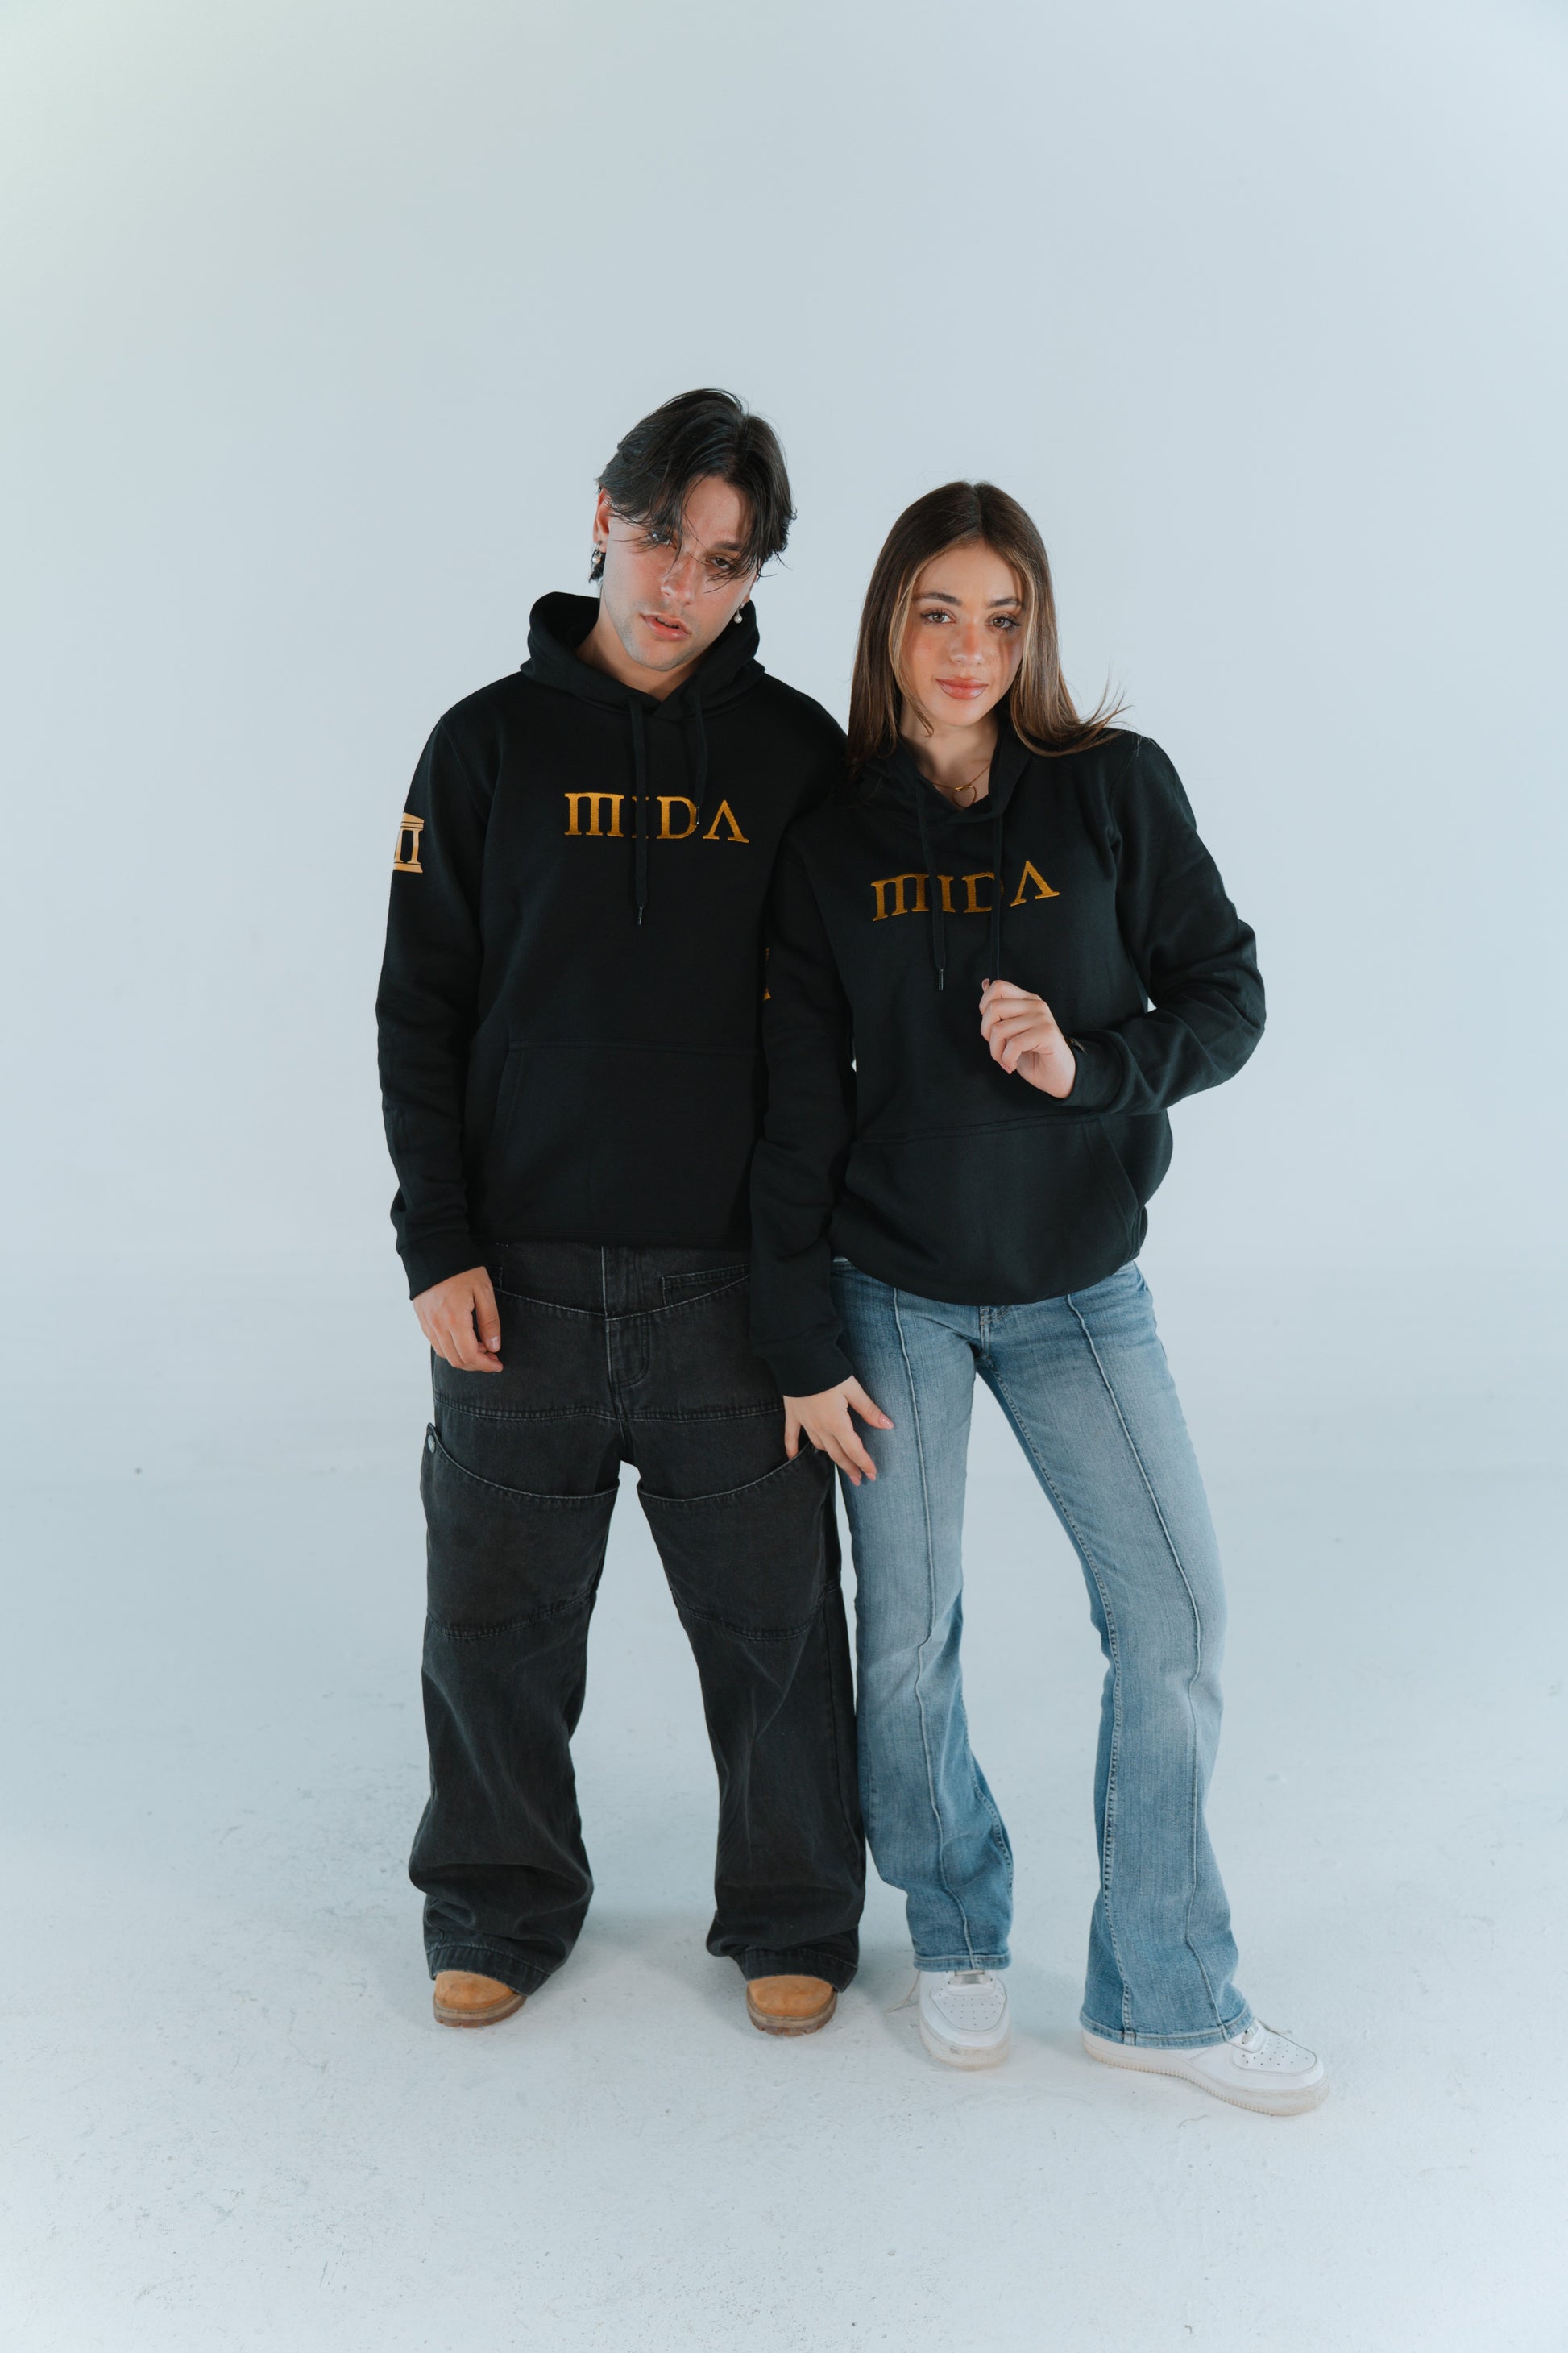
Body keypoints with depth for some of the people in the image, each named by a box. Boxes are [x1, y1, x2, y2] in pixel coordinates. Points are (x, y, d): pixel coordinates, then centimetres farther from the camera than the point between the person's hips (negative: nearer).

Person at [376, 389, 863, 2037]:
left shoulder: (799, 754, 4)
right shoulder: (491, 742, 3)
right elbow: (420, 1008, 3)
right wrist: (437, 1247, -4)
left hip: (731, 1276, 0)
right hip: (520, 1275, 1)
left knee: (772, 1617, 7)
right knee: (495, 1617, 10)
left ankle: (792, 1914, 29)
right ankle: (502, 1905, 32)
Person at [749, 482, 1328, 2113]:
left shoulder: (1115, 789, -3)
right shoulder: (831, 842, -2)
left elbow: (1226, 999, -2)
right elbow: (799, 1106, -2)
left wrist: (1091, 1065, -22)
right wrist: (802, 1346, -5)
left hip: (1079, 1284, 1)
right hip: (892, 1289, 0)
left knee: (1173, 1616, -1)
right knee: (909, 1637, 6)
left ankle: (1160, 1993, 18)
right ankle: (957, 1934, 31)